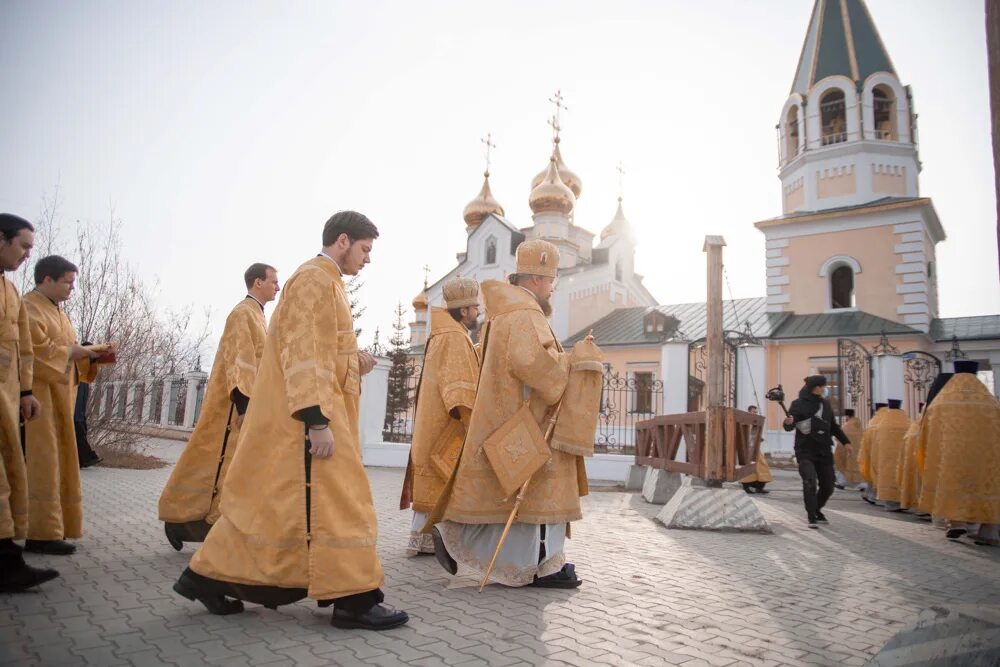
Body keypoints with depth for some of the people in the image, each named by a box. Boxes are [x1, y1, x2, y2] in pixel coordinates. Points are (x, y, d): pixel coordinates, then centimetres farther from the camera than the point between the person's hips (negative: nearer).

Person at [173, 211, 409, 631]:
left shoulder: (324, 282, 20)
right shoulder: (314, 278, -11)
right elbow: (302, 352, -20)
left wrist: (354, 363, 8)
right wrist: (317, 419, -24)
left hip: (308, 411, 10)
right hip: (306, 413, -10)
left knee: (271, 499, 13)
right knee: (332, 499, -7)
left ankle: (209, 576, 22)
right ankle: (352, 599, -1)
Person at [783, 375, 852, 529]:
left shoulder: (825, 403, 9)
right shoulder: (799, 404, -8)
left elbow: (833, 425, 21)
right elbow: (789, 427, -16)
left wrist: (845, 441, 21)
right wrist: (788, 422, -38)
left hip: (824, 452, 6)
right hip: (805, 452, -6)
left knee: (828, 486, 8)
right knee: (810, 482, -19)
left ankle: (816, 510, 31)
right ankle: (811, 517, -9)